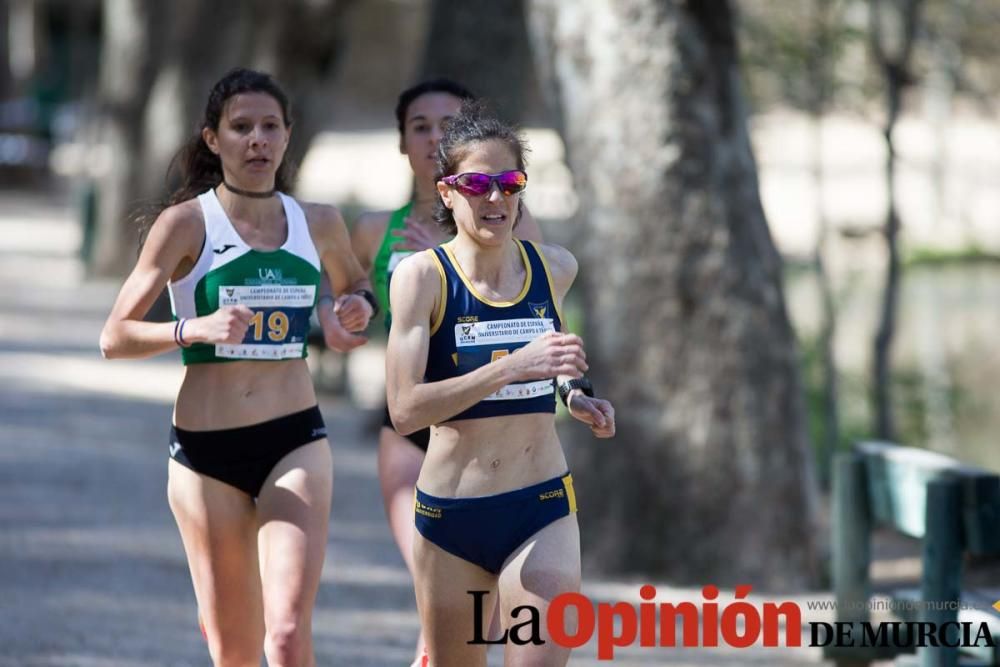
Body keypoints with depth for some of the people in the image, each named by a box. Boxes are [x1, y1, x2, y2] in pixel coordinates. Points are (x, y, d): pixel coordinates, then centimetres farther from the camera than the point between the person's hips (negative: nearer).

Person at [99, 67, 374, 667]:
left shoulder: (320, 224, 7)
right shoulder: (187, 224, -4)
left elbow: (356, 283, 29)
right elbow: (115, 337, -6)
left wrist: (359, 306, 5)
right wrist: (196, 328, -22)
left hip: (296, 442, 1)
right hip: (206, 449, -1)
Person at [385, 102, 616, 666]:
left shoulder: (555, 268, 2)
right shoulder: (423, 276, -9)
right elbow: (405, 409, -20)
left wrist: (576, 394, 6)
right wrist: (512, 367, -28)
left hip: (542, 512, 1)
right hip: (449, 514, -1)